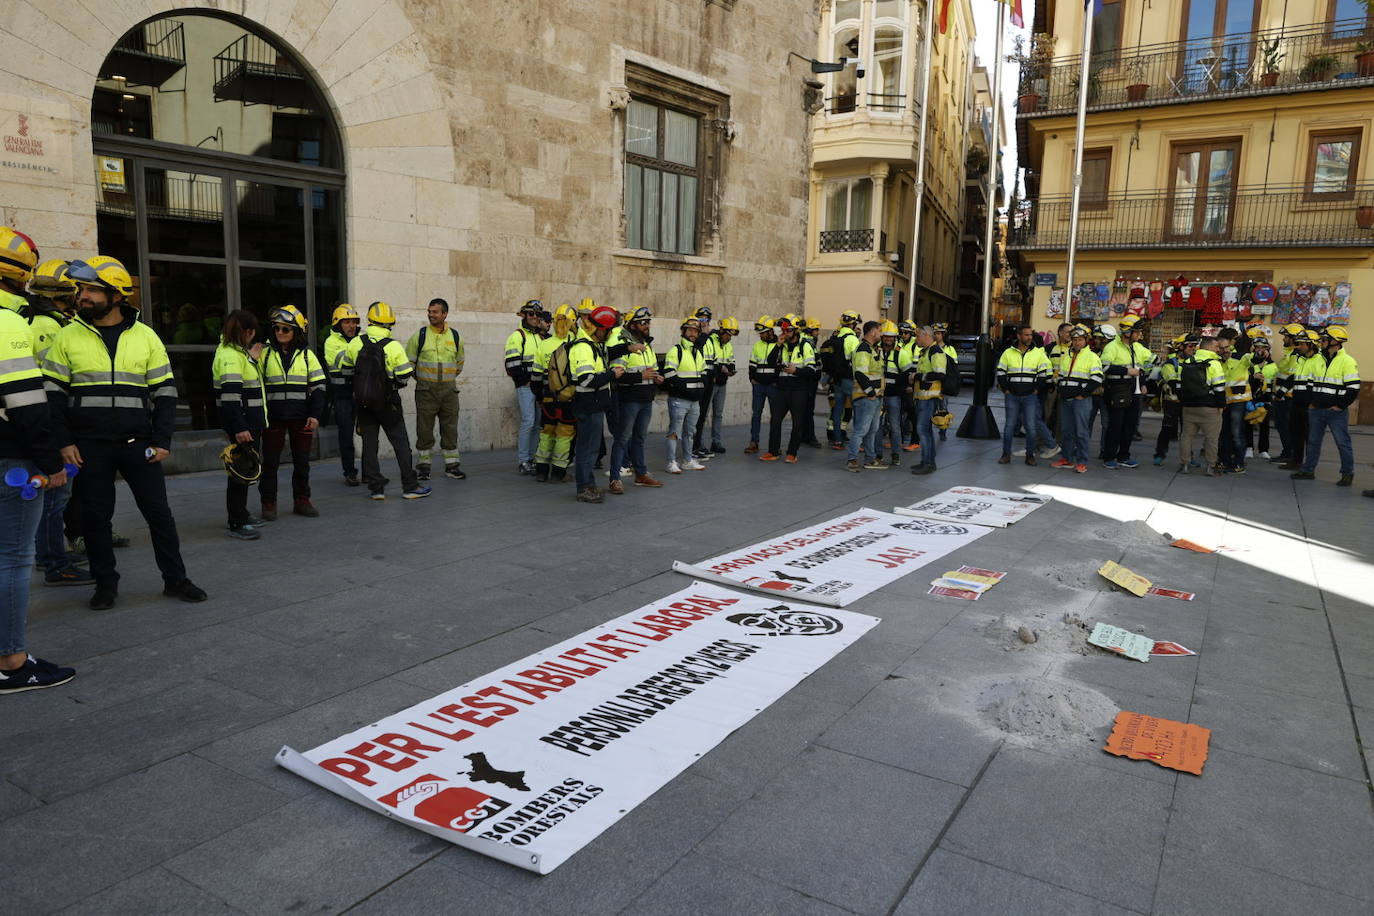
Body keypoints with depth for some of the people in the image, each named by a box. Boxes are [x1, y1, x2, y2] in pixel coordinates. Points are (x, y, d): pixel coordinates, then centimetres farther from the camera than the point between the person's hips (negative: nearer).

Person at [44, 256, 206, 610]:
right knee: (95, 517, 8)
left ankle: (175, 579, 15)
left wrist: (162, 441, -3)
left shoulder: (145, 337, 3)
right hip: (89, 447, 0)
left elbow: (164, 391, 4)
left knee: (159, 512, 4)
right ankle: (106, 584, 22)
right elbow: (53, 392, 4)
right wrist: (65, 442, -4)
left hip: (138, 444, 0)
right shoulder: (67, 337, 2)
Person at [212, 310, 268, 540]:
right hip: (240, 421, -10)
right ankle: (236, 524, -2)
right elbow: (230, 396, -24)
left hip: (249, 420, 10)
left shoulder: (239, 352, 16)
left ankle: (241, 515, 30)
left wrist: (254, 360, 21)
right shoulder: (230, 355, -15)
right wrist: (239, 428, -28)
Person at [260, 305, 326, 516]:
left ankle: (301, 500, 20)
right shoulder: (266, 354, 4)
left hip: (301, 417, 1)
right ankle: (268, 503, 12)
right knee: (270, 461, 2)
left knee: (302, 461, 8)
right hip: (273, 417, 0)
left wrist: (315, 415, -4)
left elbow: (318, 387, 4)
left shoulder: (307, 355, 4)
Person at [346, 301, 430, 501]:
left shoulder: (355, 343, -4)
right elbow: (405, 377, -10)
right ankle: (409, 486, 4)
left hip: (362, 401, 3)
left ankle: (375, 487, 9)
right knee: (400, 443, 5)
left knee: (369, 443, 8)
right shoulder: (394, 346, -13)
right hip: (387, 402, -3)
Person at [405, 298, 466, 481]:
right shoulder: (419, 335, -1)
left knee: (450, 428, 6)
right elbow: (409, 361, 8)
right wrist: (421, 379, 9)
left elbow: (459, 362, 20)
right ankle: (423, 467, 11)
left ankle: (452, 466, 14)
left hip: (449, 390, 2)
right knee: (424, 429, 1)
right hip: (426, 390, -2)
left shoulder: (455, 336, 6)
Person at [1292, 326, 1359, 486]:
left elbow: (1354, 388, -11)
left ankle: (1347, 473, 10)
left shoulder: (1347, 362, -9)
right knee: (1313, 441, 12)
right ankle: (1308, 470, 19)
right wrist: (1310, 402, 9)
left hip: (1336, 412, -6)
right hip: (1316, 410, 6)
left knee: (1343, 443, 1)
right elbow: (1309, 383, 17)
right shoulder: (1316, 360, 9)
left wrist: (1340, 406, -12)